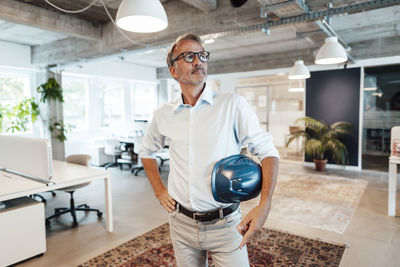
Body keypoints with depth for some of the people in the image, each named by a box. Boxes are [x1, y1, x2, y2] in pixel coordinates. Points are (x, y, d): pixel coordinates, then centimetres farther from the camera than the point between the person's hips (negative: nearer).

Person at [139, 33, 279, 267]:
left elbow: (268, 151, -9)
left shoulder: (233, 105, -11)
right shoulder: (164, 115, 0)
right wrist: (159, 191, 8)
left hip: (225, 224, -3)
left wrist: (264, 205, -20)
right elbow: (147, 151, 17)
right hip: (182, 223, 4)